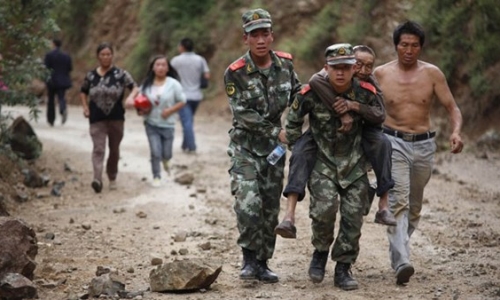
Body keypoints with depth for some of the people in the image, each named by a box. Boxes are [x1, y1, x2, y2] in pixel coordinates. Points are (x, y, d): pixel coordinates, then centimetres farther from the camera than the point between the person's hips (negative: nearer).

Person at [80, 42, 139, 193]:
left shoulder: (120, 74, -1)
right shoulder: (91, 76, 5)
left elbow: (135, 87, -7)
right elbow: (83, 92, 20)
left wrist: (130, 97, -28)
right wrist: (85, 107, 5)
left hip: (116, 118, 0)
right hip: (97, 119, 0)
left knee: (114, 149, 12)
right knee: (98, 148, -15)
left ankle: (112, 178, 29)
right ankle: (97, 179, -29)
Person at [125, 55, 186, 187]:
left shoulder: (173, 84, -9)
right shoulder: (147, 84, -2)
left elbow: (182, 101, -4)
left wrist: (170, 110, -18)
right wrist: (131, 101, -11)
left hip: (167, 125, -1)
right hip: (151, 124, 1)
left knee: (166, 154, 8)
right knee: (155, 152, -6)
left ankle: (164, 161, 46)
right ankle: (156, 177, 14)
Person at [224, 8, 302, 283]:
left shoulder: (285, 64, -1)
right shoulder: (235, 73, -15)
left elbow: (295, 94, 17)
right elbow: (243, 115, -16)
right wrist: (276, 132, -17)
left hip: (273, 146, 4)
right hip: (245, 146, -4)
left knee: (270, 208, 8)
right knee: (248, 204, -20)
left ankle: (262, 263, 20)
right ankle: (249, 258, -3)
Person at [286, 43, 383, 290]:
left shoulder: (365, 92, -8)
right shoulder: (312, 93, -13)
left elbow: (379, 116, 6)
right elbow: (293, 121, 3)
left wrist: (356, 107, -13)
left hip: (354, 163, 2)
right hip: (322, 161, -2)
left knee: (353, 217, -1)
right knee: (324, 208, -21)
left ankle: (343, 269, 13)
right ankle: (320, 252, 7)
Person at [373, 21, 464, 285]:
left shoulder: (432, 74, -2)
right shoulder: (381, 74, -3)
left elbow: (452, 107, 0)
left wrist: (456, 132, -19)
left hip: (424, 145, 2)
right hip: (393, 142, -2)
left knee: (414, 205, 13)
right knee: (398, 201, -18)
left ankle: (397, 251, 34)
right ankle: (401, 263, -28)